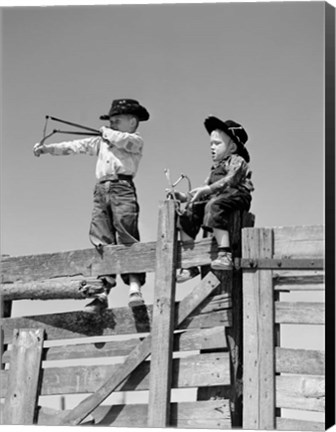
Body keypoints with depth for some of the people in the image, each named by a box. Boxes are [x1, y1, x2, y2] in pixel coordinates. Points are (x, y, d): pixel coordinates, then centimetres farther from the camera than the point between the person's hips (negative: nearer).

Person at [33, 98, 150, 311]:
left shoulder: (136, 141, 11)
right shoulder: (101, 142, 29)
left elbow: (123, 140, -11)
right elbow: (77, 146, 22)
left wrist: (107, 132, 9)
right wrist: (48, 148, 13)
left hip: (122, 188, -5)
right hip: (101, 190, 6)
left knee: (127, 236, -16)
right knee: (102, 242, -4)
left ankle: (135, 287, -20)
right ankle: (103, 292, -7)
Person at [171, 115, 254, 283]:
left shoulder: (237, 161, 5)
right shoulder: (216, 168, 32)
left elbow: (230, 180, -14)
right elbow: (205, 189, 26)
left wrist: (208, 189, -23)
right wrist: (185, 197, 12)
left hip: (235, 196, -8)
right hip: (213, 199, 8)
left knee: (214, 206, -37)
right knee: (188, 213, -6)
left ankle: (225, 255, -46)